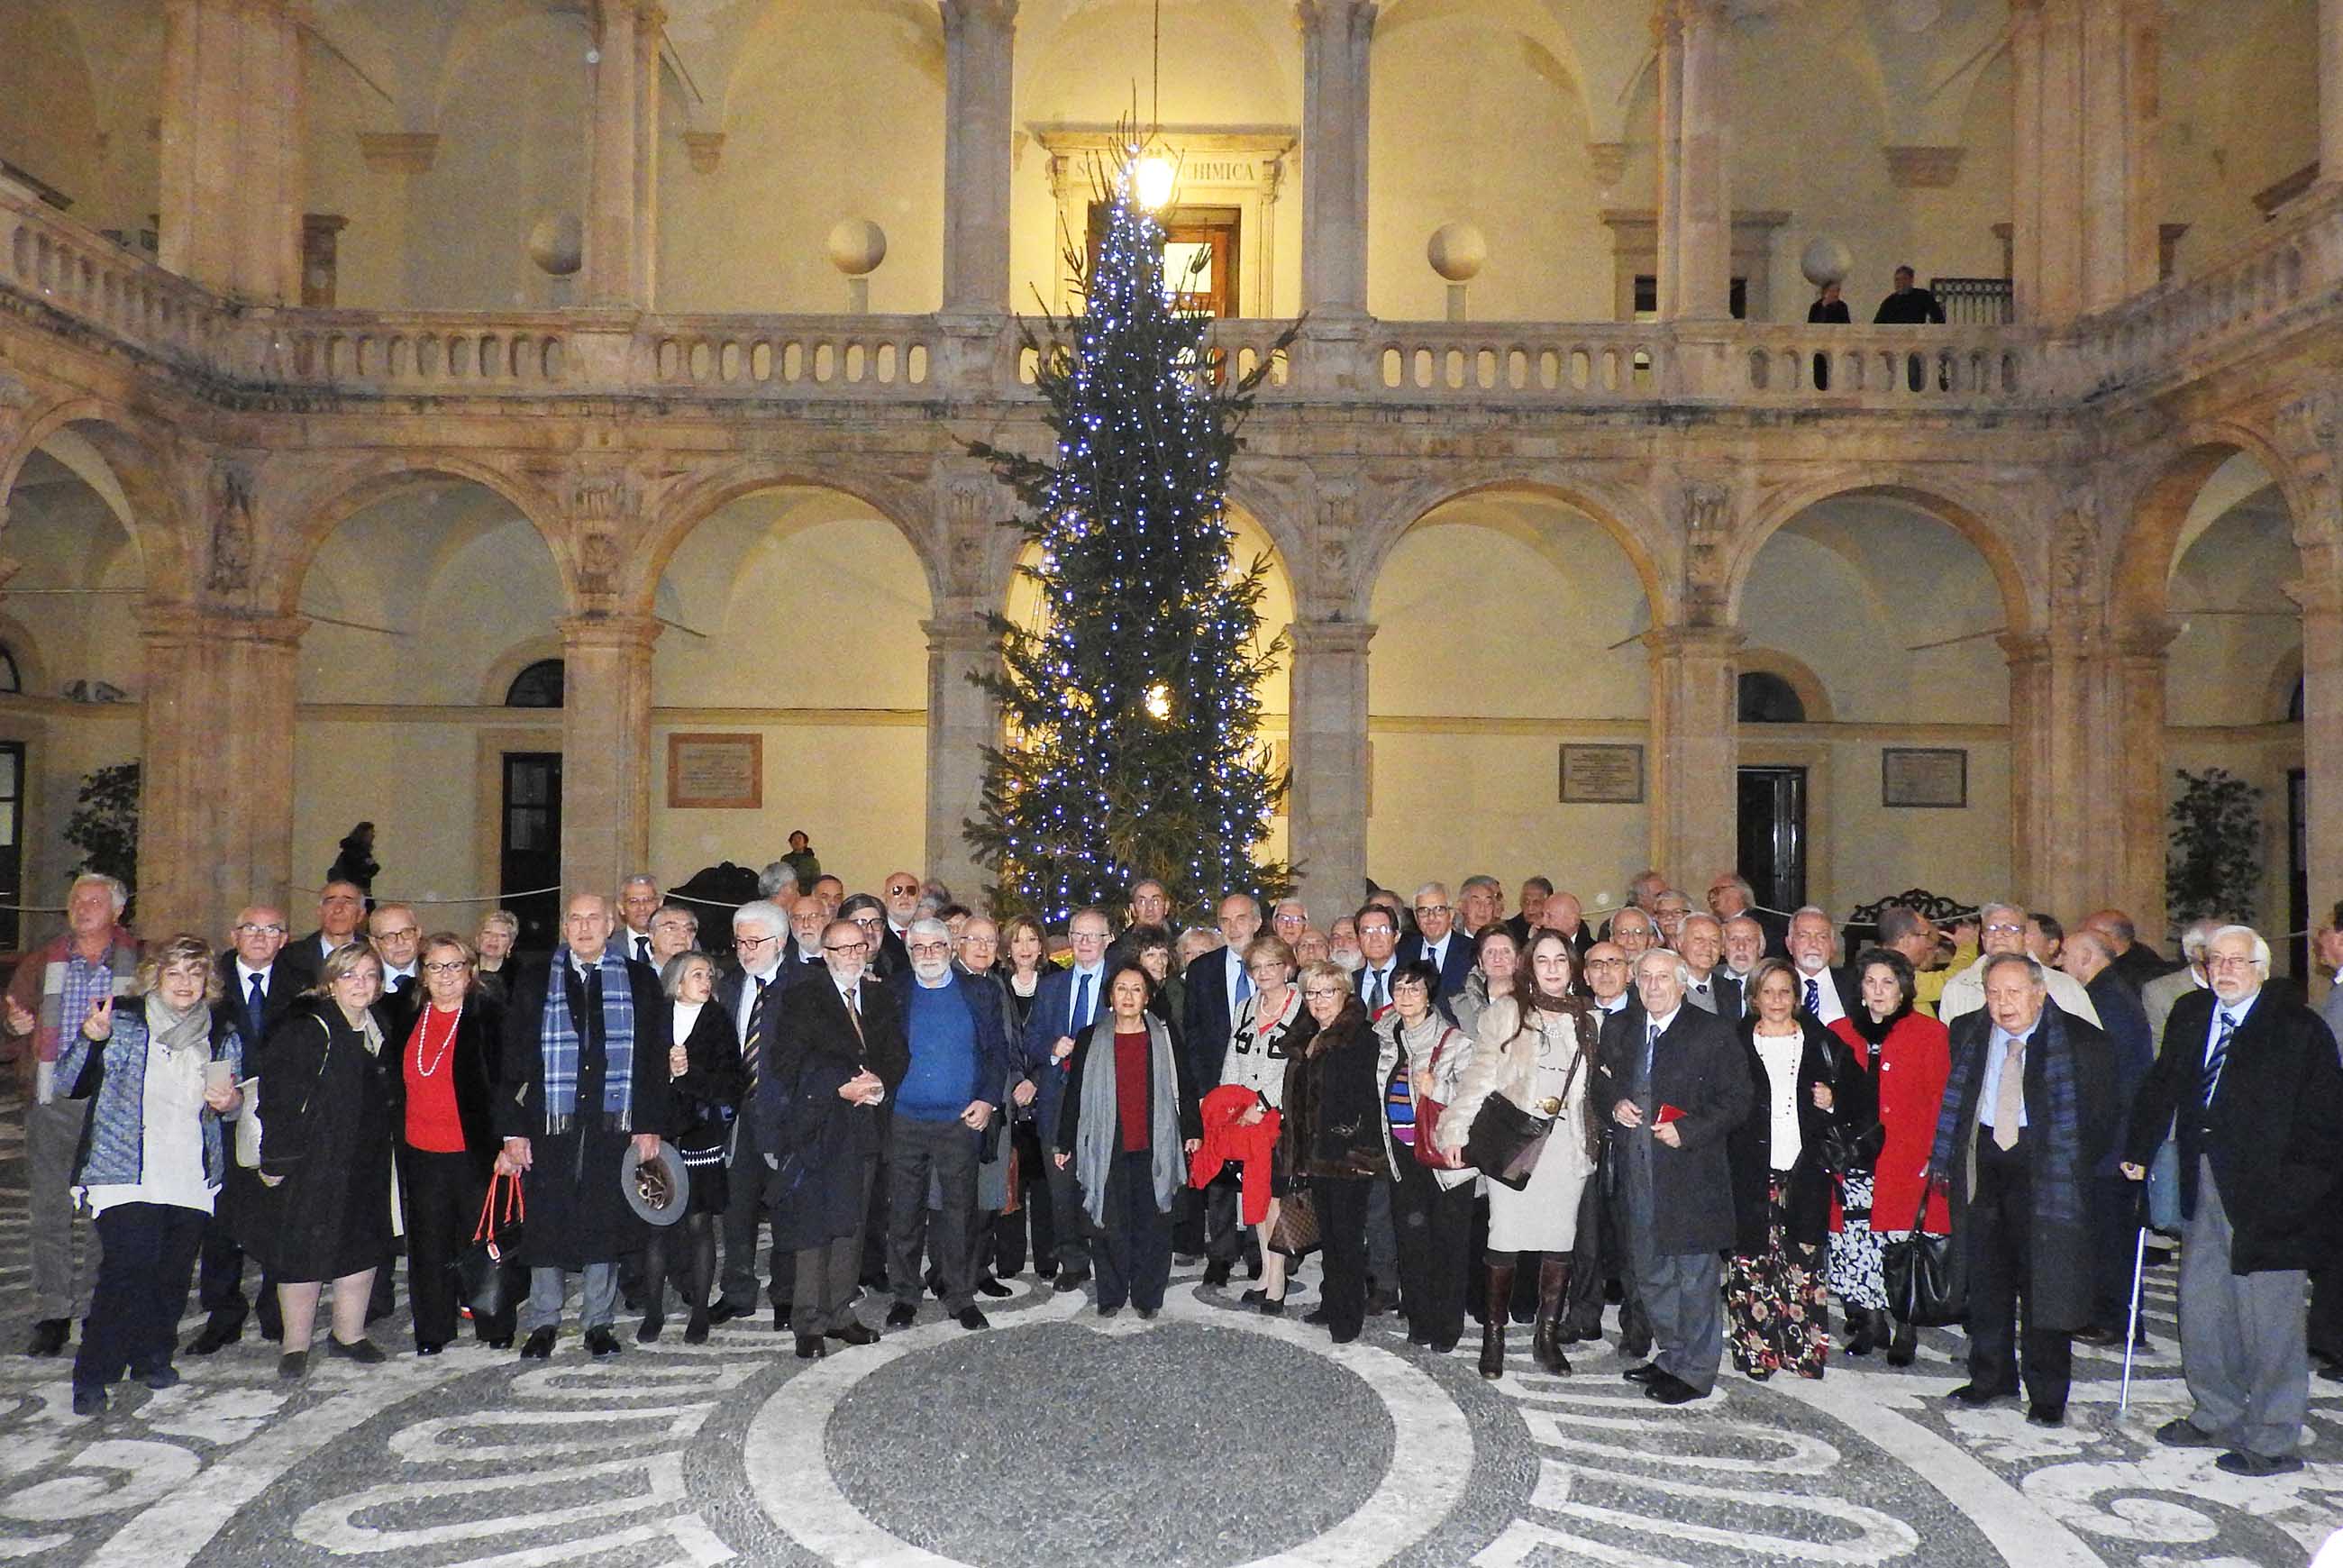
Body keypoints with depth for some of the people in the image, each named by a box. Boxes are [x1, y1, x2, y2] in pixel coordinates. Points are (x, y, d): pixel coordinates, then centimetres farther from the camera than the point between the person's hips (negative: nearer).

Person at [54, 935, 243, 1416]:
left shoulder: (223, 1034, 11)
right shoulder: (121, 1021, 2)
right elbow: (70, 1083, 0)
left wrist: (231, 1100, 0)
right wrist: (89, 1040, -18)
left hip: (192, 1175, 4)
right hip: (127, 1172, -3)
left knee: (174, 1274, 5)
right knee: (128, 1267, -13)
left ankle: (152, 1356, 25)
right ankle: (92, 1376, 0)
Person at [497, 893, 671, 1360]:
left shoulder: (640, 981, 6)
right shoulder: (534, 983, 7)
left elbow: (655, 1059, 4)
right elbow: (513, 1062, 4)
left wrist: (649, 1125, -2)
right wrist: (514, 1130, -3)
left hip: (615, 1127, 0)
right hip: (550, 1128, 0)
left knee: (605, 1225, 5)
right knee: (546, 1225, 5)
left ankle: (599, 1322, 18)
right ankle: (543, 1323, 20)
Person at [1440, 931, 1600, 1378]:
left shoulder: (1589, 1020, 10)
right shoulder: (1505, 1012, 0)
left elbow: (1594, 1086, 17)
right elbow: (1480, 1074, -3)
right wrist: (1456, 1127, -10)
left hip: (1567, 1144, 3)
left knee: (1560, 1241, 5)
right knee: (1504, 1239, -1)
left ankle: (1547, 1336, 19)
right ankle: (1493, 1335, 11)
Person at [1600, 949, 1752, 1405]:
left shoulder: (1713, 1032, -5)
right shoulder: (1619, 1029, 10)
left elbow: (1735, 1100, -6)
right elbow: (1602, 1083, 21)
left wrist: (1687, 1132, -16)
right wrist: (1615, 1105, -1)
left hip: (1691, 1170, -5)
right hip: (1639, 1171, 6)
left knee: (1695, 1274, 0)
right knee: (1650, 1271, 14)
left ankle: (1695, 1371, 11)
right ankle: (1671, 1354, 29)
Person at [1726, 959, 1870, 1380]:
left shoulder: (1821, 1042, 10)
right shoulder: (1736, 1044, 6)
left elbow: (1857, 1094, 15)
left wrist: (1832, 1102, -4)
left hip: (1805, 1169, 1)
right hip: (1751, 1169, -1)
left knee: (1805, 1259, -2)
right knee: (1751, 1260, -4)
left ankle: (1806, 1348, 8)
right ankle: (1755, 1349, 5)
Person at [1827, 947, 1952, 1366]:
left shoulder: (1929, 1034, 4)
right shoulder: (1840, 1033, 11)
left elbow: (1940, 1101, 1)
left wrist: (1932, 1157, -6)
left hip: (1906, 1161, -2)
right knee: (1855, 1245, -1)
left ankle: (1905, 1331, 10)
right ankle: (1870, 1322, 15)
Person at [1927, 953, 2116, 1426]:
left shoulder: (2081, 1040, -5)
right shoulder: (1967, 1033, 6)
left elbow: (2101, 1113, 0)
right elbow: (1950, 1099, 13)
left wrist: (2073, 1169, -4)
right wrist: (1947, 1157, 6)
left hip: (2044, 1166, -4)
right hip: (1981, 1161, 4)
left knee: (2044, 1279, 0)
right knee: (1985, 1276, 12)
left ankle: (2047, 1395, 12)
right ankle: (1991, 1377, 26)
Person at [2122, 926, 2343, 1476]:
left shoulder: (2298, 1027, -8)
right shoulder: (2190, 1014, 9)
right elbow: (2162, 1085, 15)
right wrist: (2138, 1151, 12)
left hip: (2270, 1193, -6)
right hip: (2206, 1187, 6)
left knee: (2267, 1318, 2)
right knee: (2200, 1306, 14)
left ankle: (2274, 1441, 16)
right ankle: (2218, 1418, 30)